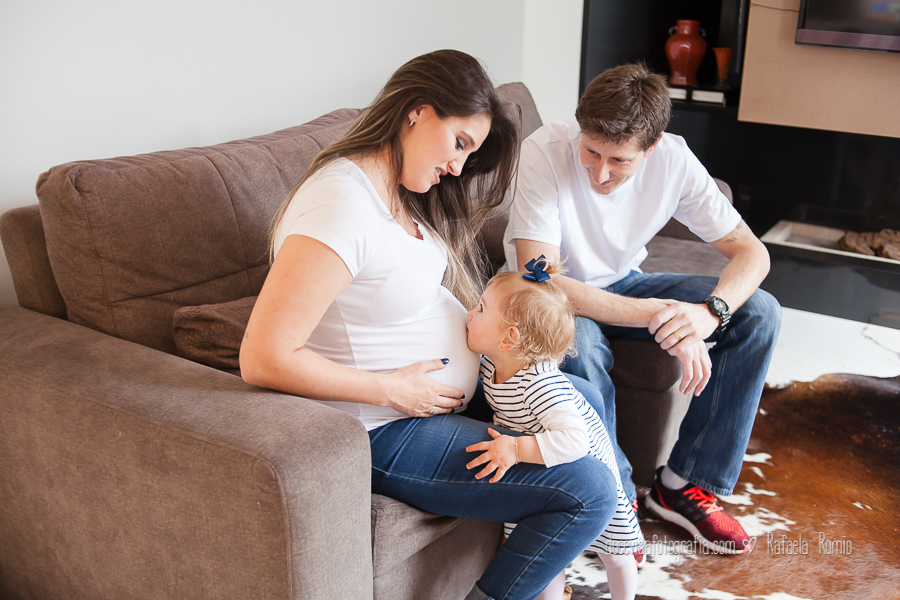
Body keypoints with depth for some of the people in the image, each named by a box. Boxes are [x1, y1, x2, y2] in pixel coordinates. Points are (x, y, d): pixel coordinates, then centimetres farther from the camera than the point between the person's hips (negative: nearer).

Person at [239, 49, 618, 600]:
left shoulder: (401, 192, 5)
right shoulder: (343, 204, -27)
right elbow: (264, 359, -30)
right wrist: (391, 389, -23)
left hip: (445, 392, 10)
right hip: (389, 435, -10)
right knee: (590, 494, -15)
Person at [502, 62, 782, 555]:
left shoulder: (673, 159, -18)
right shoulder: (544, 153, -29)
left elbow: (751, 251, -14)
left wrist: (709, 312, -37)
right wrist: (658, 317, -41)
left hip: (623, 284, 4)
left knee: (759, 313, -12)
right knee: (579, 343, -39)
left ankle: (682, 484, -5)